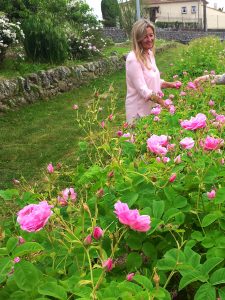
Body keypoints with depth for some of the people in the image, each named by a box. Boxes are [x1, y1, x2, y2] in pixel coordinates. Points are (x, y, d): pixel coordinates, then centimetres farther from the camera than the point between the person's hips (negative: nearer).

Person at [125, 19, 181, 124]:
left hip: (152, 107, 8)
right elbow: (143, 91, -23)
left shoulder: (150, 54, 5)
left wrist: (169, 84, 0)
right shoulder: (133, 59, -20)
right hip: (139, 111, -8)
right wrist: (165, 105, -28)